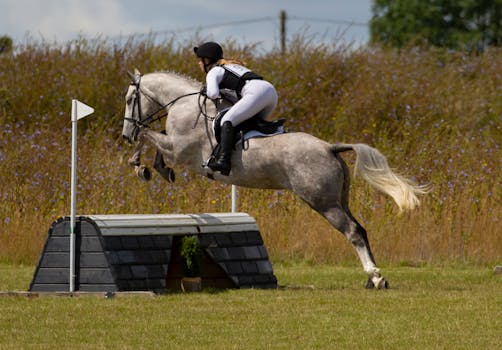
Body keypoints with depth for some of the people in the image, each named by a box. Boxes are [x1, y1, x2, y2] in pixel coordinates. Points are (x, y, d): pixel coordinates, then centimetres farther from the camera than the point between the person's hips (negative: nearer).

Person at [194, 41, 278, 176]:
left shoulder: (214, 71, 10)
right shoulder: (233, 65, 35)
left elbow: (213, 94, -5)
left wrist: (208, 93, 16)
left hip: (257, 92, -9)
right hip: (271, 90, 9)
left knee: (227, 121, -15)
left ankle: (223, 160, -32)